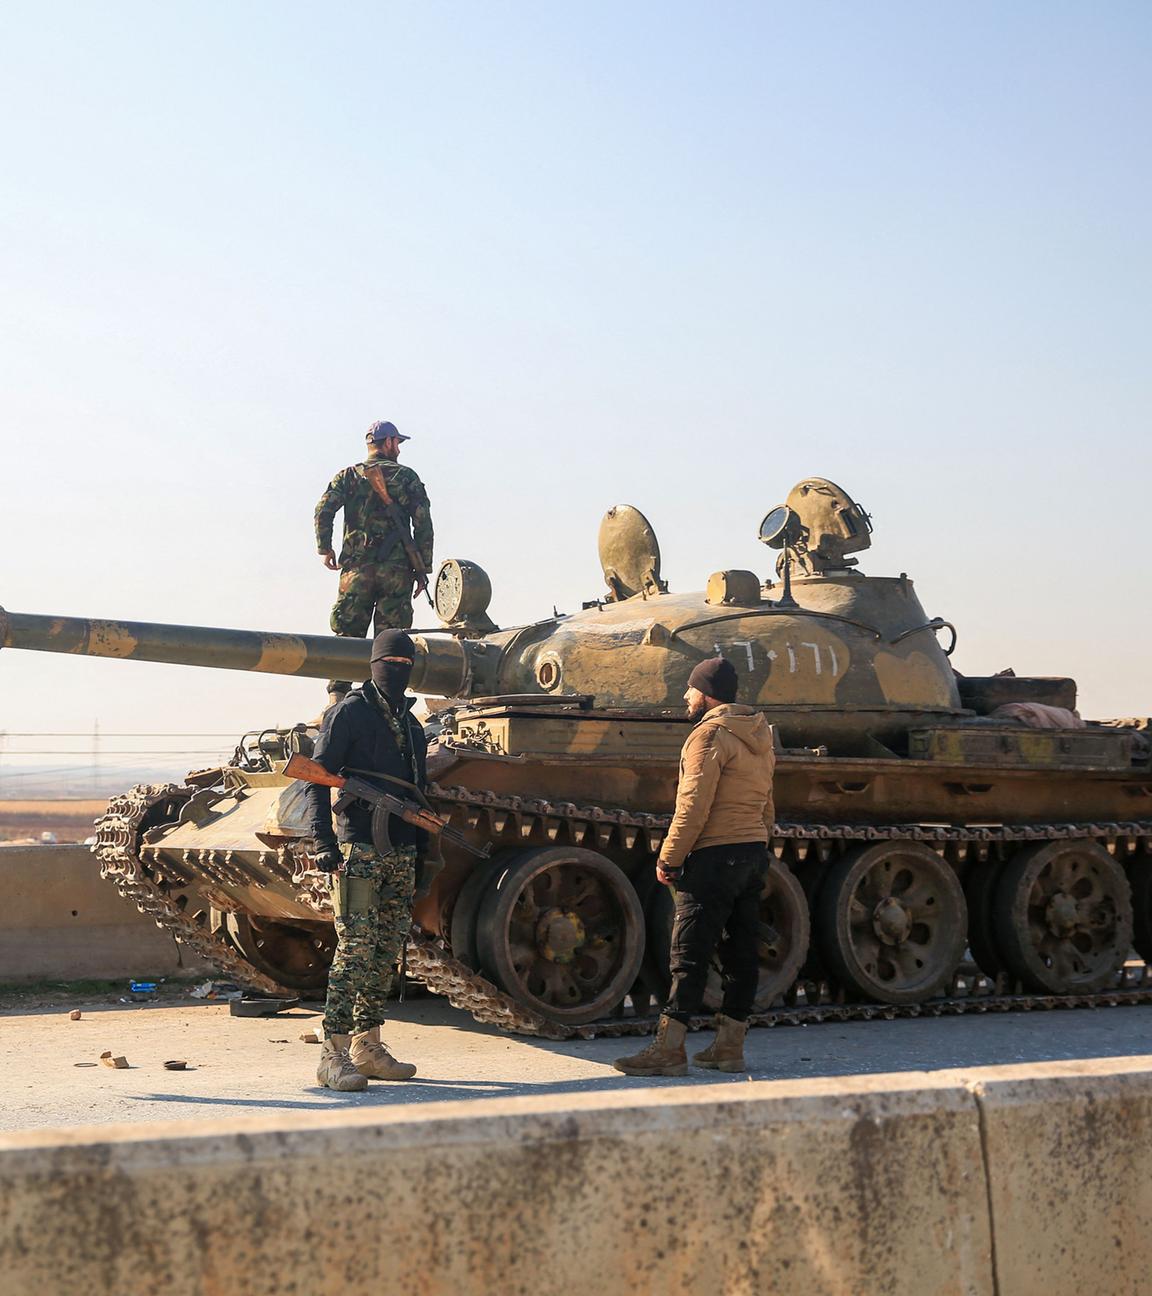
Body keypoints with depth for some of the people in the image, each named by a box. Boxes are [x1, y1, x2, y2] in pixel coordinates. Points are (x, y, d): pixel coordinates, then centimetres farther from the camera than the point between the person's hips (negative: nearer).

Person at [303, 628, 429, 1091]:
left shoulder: (411, 723, 19)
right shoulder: (348, 713, -3)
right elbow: (317, 779, -9)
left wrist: (422, 851, 20)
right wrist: (322, 842, -18)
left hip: (400, 856, 7)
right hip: (358, 851, -7)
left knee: (386, 953, 8)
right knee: (355, 950, -12)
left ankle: (368, 1047, 15)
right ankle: (333, 1054, -9)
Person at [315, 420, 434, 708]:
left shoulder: (349, 475, 10)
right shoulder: (407, 476, 8)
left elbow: (324, 509, -5)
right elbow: (423, 523, 1)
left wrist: (325, 548, 5)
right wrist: (423, 570, 3)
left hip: (357, 569, 1)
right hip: (397, 570, -1)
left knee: (347, 634, 4)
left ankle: (337, 698, -5)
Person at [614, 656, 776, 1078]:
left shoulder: (710, 733, -11)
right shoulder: (760, 736, 17)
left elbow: (693, 807, -16)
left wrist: (668, 858, -11)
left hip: (714, 854, -9)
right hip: (754, 853, 9)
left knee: (690, 953, -8)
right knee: (741, 952, 9)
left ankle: (668, 1050, -8)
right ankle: (728, 1047, 14)